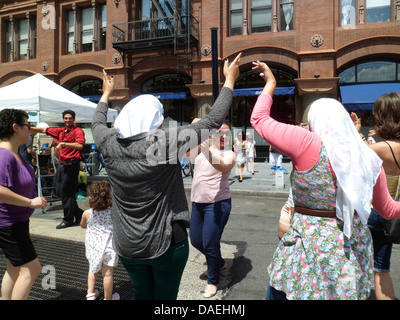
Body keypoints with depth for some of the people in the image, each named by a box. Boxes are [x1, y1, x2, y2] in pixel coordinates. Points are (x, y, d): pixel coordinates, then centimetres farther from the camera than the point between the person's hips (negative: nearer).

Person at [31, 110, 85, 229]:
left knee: (66, 192, -4)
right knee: (59, 191, 12)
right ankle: (79, 213, 22)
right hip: (61, 164, 9)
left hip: (71, 164, -9)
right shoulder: (60, 131, 15)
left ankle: (68, 220, 10)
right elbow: (45, 130, 24)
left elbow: (80, 145, -24)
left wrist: (63, 143, -25)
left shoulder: (78, 131, -8)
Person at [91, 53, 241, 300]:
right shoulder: (166, 142, -20)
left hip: (128, 246, 4)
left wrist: (106, 93, 32)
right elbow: (212, 122, -13)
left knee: (141, 294, 25)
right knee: (165, 297, 16)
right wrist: (229, 81, 0)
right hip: (166, 242, -4)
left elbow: (98, 123, 16)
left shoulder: (111, 146, -7)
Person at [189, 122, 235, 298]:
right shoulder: (204, 147, 8)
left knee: (210, 244, -3)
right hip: (198, 202, 7)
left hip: (217, 204, -6)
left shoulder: (229, 154, -10)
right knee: (196, 240, 16)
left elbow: (224, 165, -31)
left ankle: (213, 281, 23)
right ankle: (220, 263, 43)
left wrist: (210, 155, -51)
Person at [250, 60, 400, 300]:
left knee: (279, 293, 16)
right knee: (345, 293, 27)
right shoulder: (370, 159, -1)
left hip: (311, 247, -5)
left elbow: (259, 119, -9)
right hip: (354, 248, 6)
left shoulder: (307, 145, -19)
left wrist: (270, 84, 6)